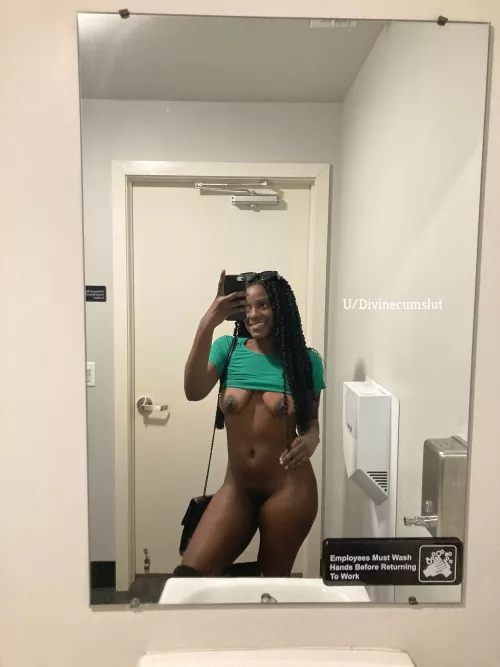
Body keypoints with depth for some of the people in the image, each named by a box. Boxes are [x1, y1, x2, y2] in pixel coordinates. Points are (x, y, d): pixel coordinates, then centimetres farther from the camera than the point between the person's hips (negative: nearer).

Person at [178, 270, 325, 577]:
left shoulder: (306, 360, -4)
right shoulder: (228, 348, -2)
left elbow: (312, 418, 7)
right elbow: (194, 392, -19)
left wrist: (312, 438, -16)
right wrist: (207, 325, -25)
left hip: (289, 489, -1)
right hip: (237, 488, 2)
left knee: (275, 575, 17)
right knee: (190, 573, -5)